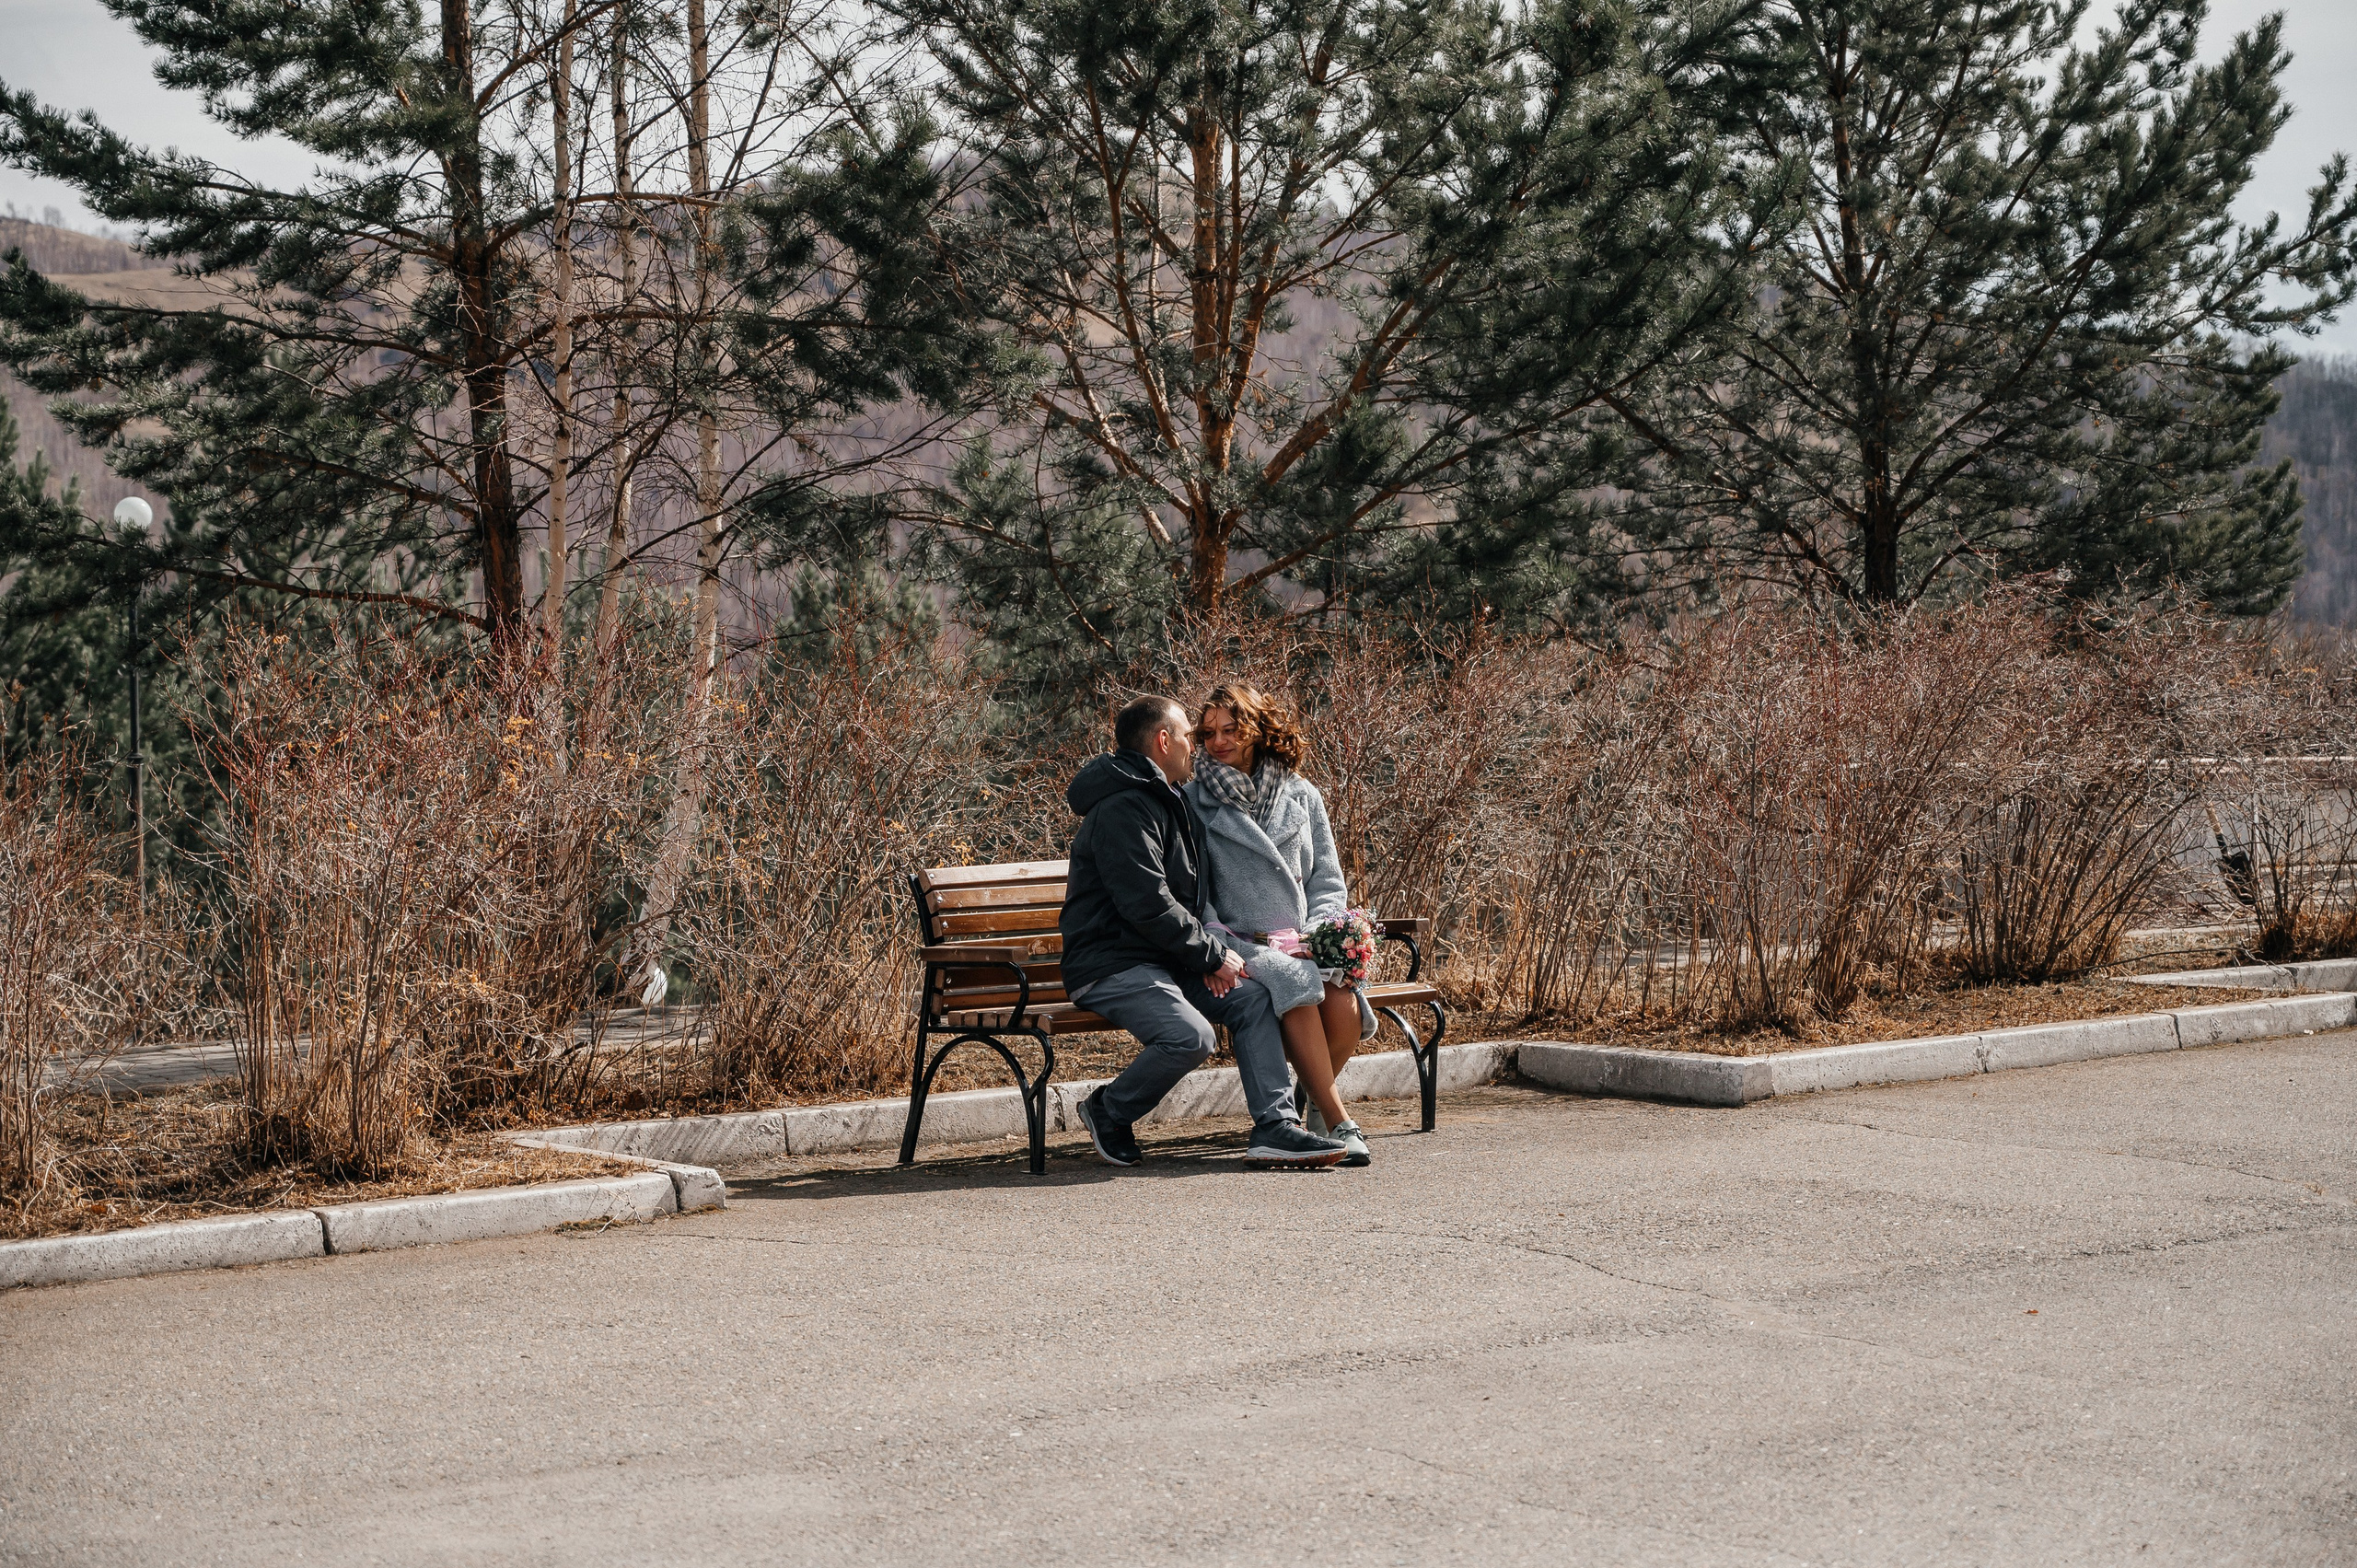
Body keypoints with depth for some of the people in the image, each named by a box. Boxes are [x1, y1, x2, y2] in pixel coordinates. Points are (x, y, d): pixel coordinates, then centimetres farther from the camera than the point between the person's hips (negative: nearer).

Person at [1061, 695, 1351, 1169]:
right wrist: (1214, 955, -13)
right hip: (1111, 965, -10)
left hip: (1162, 962, 11)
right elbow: (1147, 905, -23)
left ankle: (1275, 1126, -10)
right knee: (1190, 1035, -30)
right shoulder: (1123, 808, -16)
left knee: (1253, 997, -3)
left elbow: (1188, 897, 23)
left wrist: (1209, 957, 3)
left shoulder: (1165, 802, 20)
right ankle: (1107, 1112, -6)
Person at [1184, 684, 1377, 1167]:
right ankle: (1338, 1123, -30)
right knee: (1294, 983, -36)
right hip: (1239, 945, -3)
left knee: (1345, 1007, -29)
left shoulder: (1301, 795, 14)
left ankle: (1315, 1101, 1)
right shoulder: (1195, 801, 5)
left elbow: (1329, 885, 13)